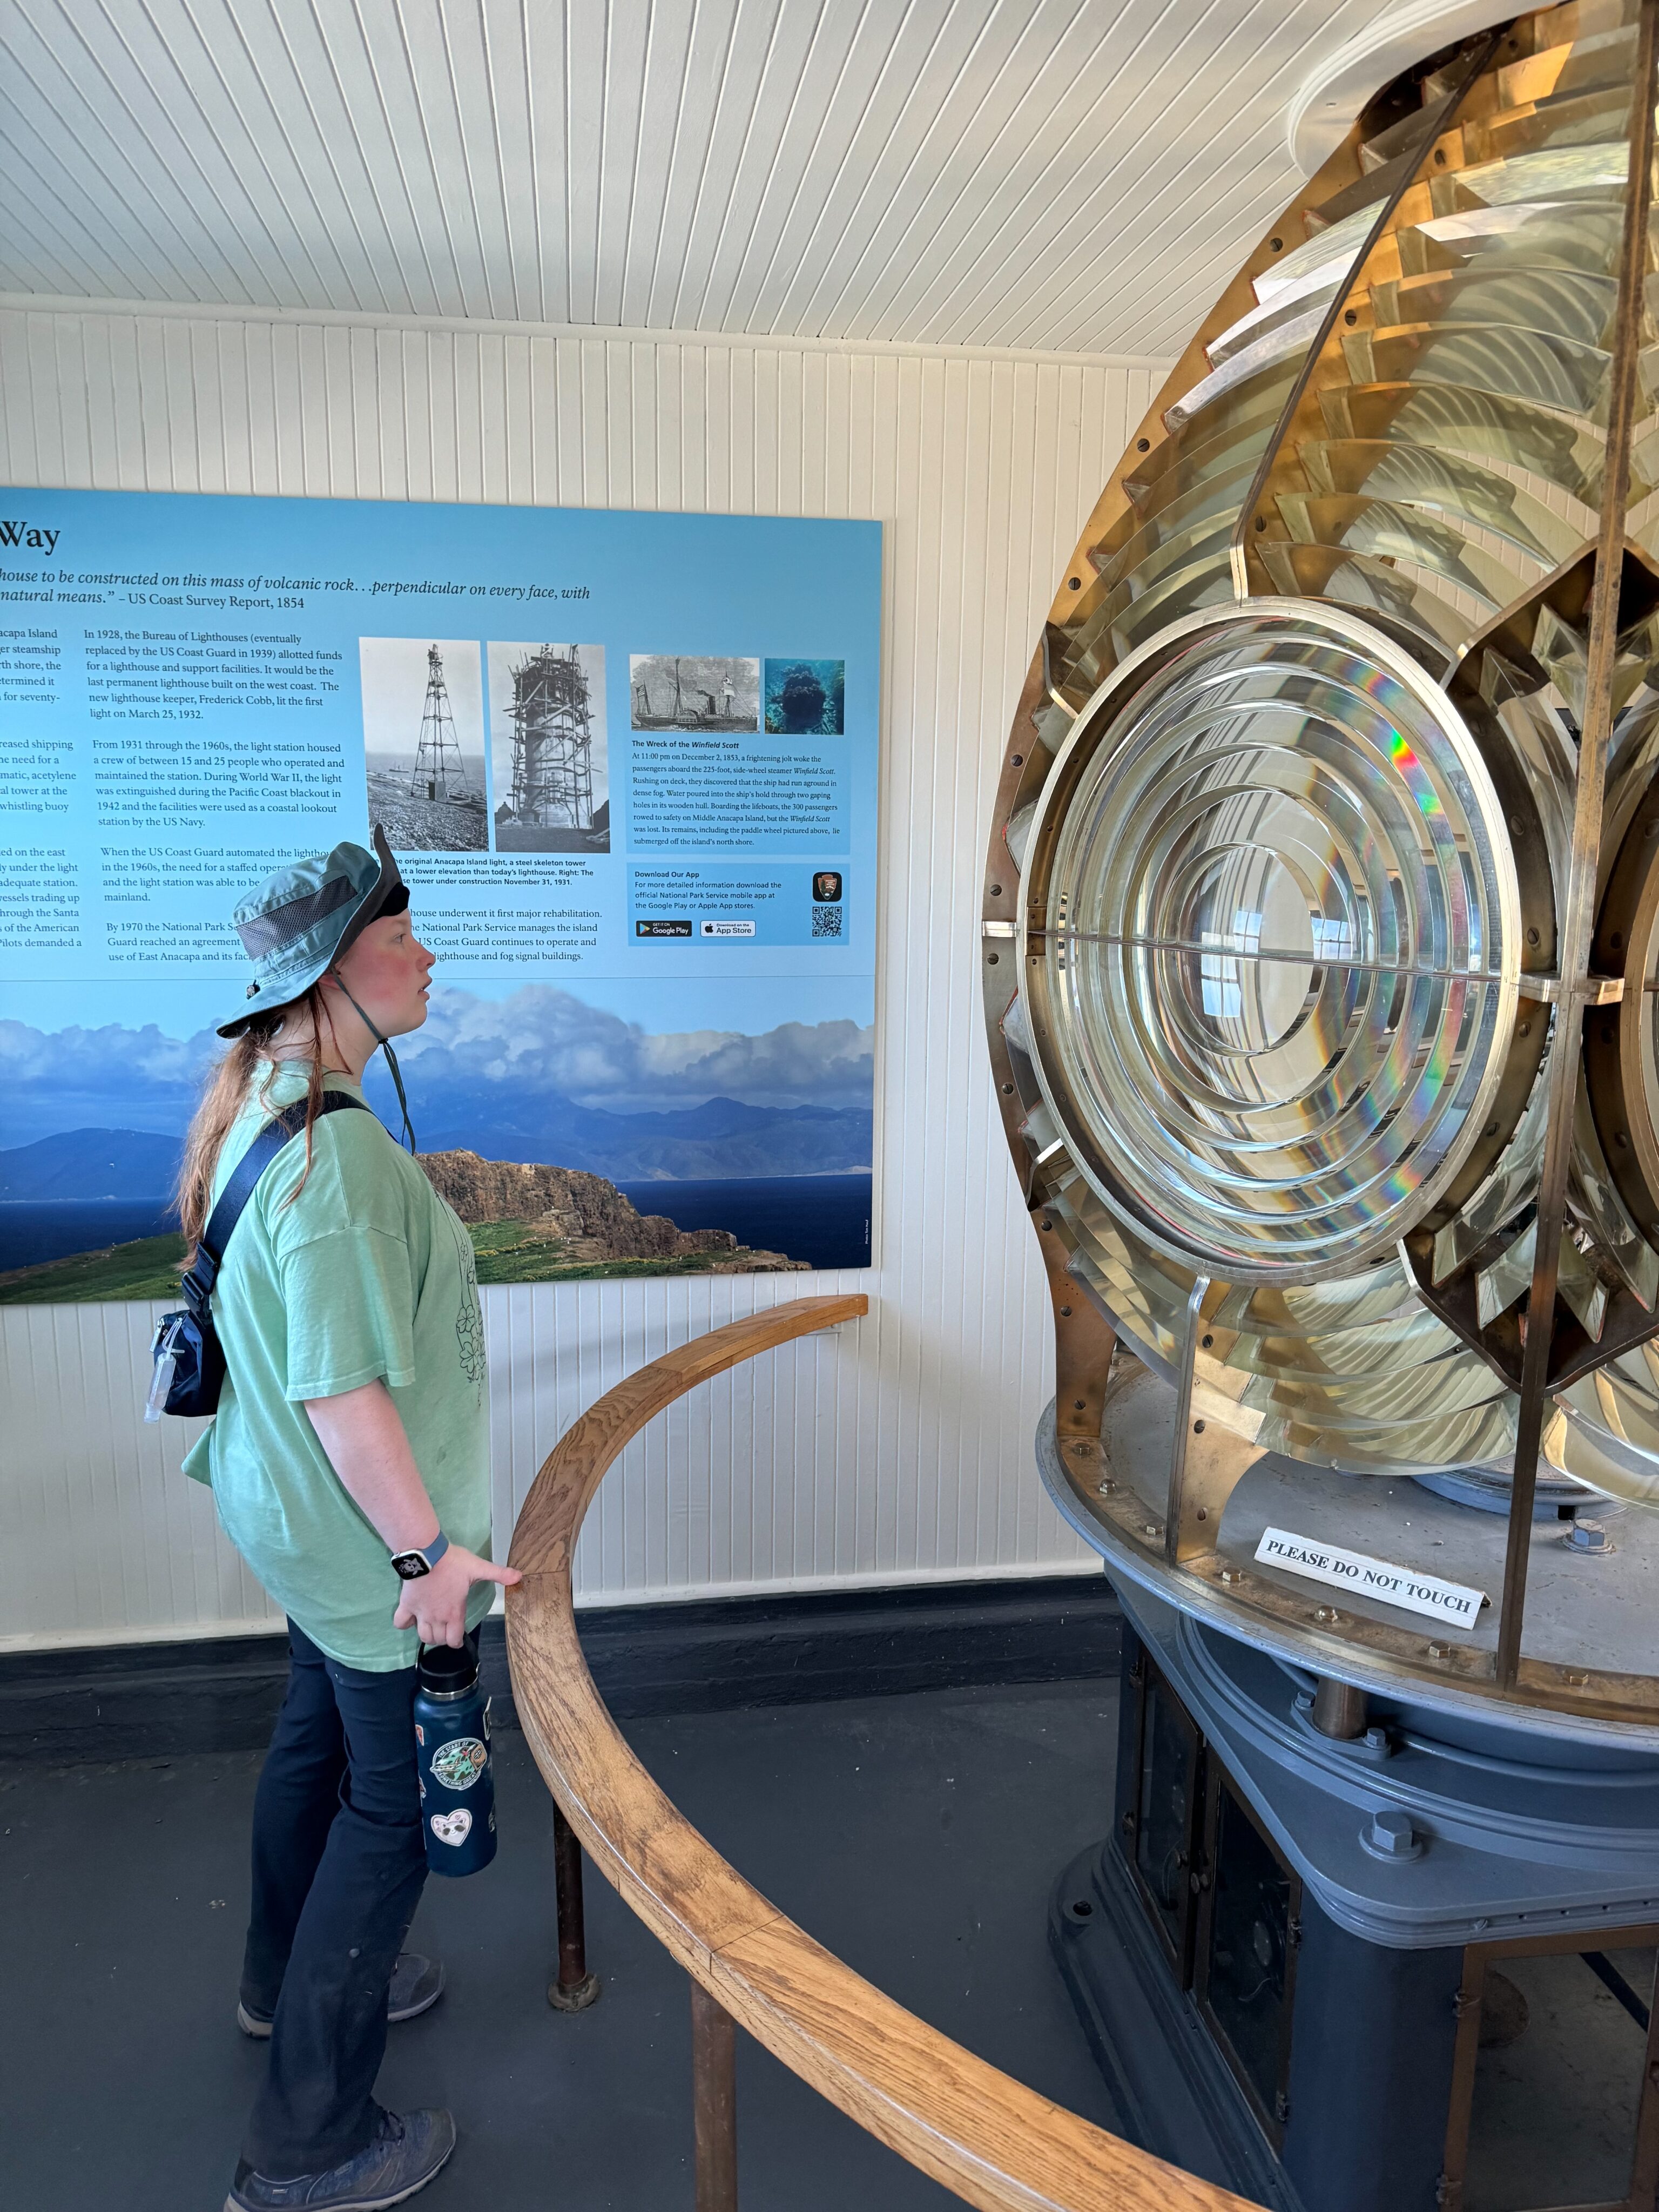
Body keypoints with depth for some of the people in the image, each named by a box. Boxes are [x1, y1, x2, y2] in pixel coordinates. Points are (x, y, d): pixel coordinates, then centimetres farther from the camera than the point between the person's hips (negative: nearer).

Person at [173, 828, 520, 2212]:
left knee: (319, 1734, 26)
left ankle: (291, 1980, 50)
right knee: (395, 1799, 5)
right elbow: (345, 1389, -30)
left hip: (301, 1511, 10)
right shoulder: (338, 1149, -29)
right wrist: (428, 1547, -23)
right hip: (365, 1523, -10)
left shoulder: (262, 1108, 3)